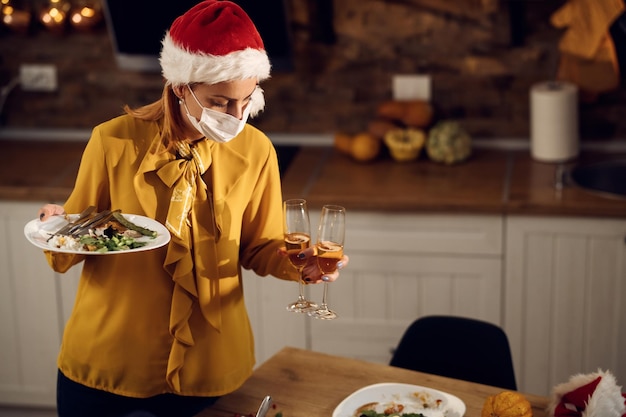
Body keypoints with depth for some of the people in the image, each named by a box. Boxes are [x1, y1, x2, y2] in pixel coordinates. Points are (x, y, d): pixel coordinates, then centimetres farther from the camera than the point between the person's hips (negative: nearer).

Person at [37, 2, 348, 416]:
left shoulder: (256, 150, -6)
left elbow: (259, 249, 5)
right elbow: (70, 253, -1)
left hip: (209, 365, 1)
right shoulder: (114, 142, -11)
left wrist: (295, 263, -15)